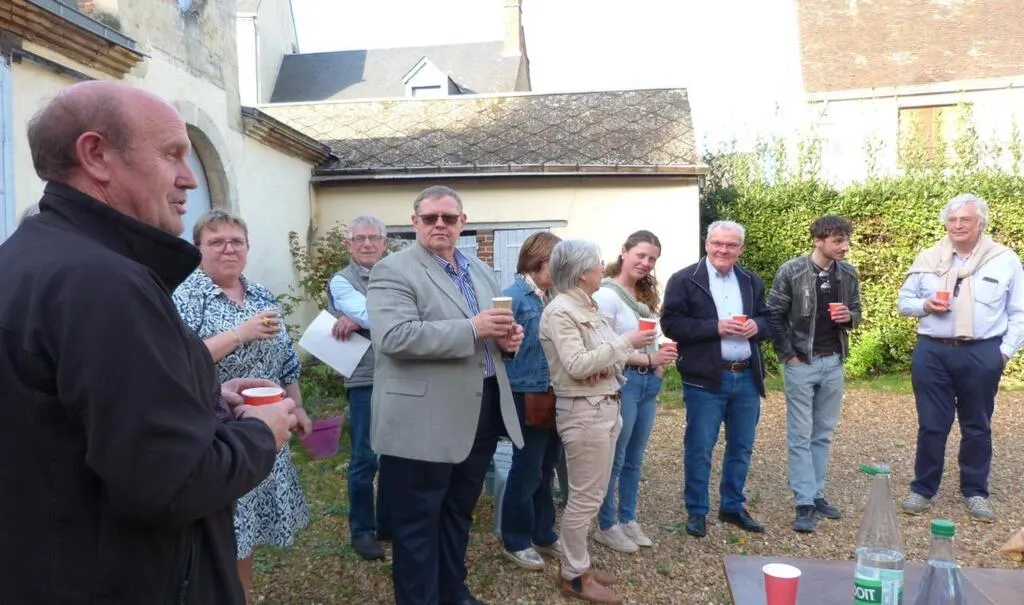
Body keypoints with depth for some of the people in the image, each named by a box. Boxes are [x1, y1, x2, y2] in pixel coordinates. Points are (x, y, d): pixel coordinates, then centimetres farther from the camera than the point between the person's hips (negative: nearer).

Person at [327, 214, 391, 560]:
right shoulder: (341, 282, -2)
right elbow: (377, 316, -19)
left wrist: (358, 322, -15)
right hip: (365, 380, -4)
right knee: (365, 460, 2)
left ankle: (387, 522, 29)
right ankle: (361, 530, 18)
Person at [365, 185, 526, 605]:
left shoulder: (481, 270, 14)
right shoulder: (393, 270, -10)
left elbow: (495, 326, 22)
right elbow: (394, 336, -24)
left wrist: (508, 335, -3)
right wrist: (472, 329, -27)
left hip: (482, 414, 8)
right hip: (424, 424, -7)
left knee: (459, 514, 23)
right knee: (417, 525, 7)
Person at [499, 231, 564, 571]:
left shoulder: (552, 297, 9)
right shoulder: (515, 295, -12)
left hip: (553, 395, 7)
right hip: (528, 396, -7)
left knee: (546, 468, 17)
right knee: (527, 470, 3)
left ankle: (543, 534, 31)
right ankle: (516, 541, 20)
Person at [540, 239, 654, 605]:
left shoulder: (586, 307, 11)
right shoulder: (560, 311, -16)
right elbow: (577, 365, -22)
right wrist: (624, 342, -18)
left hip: (604, 407, 9)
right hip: (582, 412, -9)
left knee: (592, 494, 17)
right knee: (584, 497, 1)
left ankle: (578, 563, 30)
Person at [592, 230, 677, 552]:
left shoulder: (646, 295, 12)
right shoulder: (607, 294, -12)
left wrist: (661, 361, 1)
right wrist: (648, 359, -19)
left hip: (648, 382, 8)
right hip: (622, 381, -7)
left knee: (634, 458, 16)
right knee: (615, 458, 3)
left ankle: (627, 519, 29)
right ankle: (607, 525, 18)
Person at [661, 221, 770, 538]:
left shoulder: (752, 281, 11)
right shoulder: (684, 280, -6)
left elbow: (766, 320, 16)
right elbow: (672, 324, -13)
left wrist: (756, 326, -7)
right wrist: (715, 327, -21)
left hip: (747, 377, 5)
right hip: (705, 379, -5)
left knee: (742, 448, 14)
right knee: (699, 449, 2)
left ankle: (732, 507, 31)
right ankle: (696, 511, 17)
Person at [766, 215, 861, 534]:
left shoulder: (849, 274, 3)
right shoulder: (791, 271, -11)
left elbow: (856, 312, 14)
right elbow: (773, 315, -7)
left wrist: (849, 316, -10)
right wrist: (788, 355, -9)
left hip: (834, 363, 5)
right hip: (801, 364, -4)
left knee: (824, 434, 12)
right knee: (801, 436, 0)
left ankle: (817, 494, 23)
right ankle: (804, 504, 4)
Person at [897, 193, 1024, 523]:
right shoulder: (927, 259, 6)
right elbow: (904, 300, 12)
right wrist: (924, 305, -9)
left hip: (982, 355, -1)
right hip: (932, 352, 1)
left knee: (977, 427, 10)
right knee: (931, 425, 6)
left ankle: (975, 493, 24)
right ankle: (922, 489, 18)